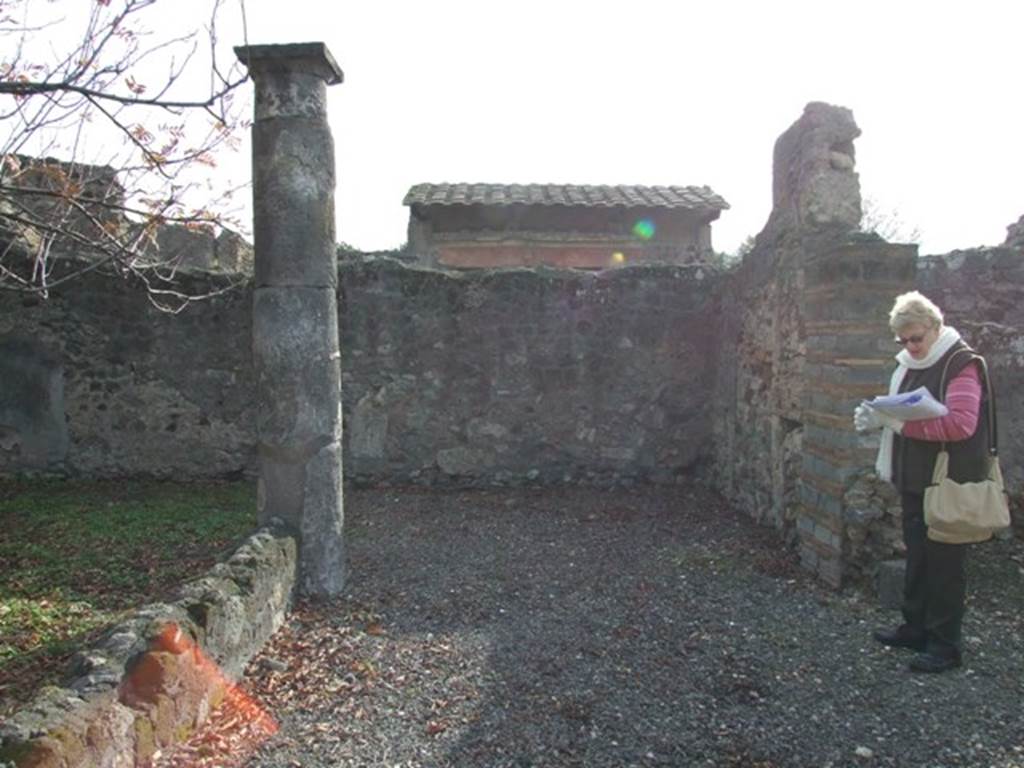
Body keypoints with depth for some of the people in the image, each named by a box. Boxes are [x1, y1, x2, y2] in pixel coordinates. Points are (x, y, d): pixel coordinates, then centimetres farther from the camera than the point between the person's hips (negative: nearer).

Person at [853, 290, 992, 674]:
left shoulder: (961, 364, -14)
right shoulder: (909, 364, 12)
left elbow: (961, 423, -26)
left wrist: (899, 421, -27)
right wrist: (878, 417, 1)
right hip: (914, 480, 8)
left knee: (945, 564, 1)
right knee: (917, 557, 16)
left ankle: (946, 645, 13)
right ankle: (916, 628, 29)